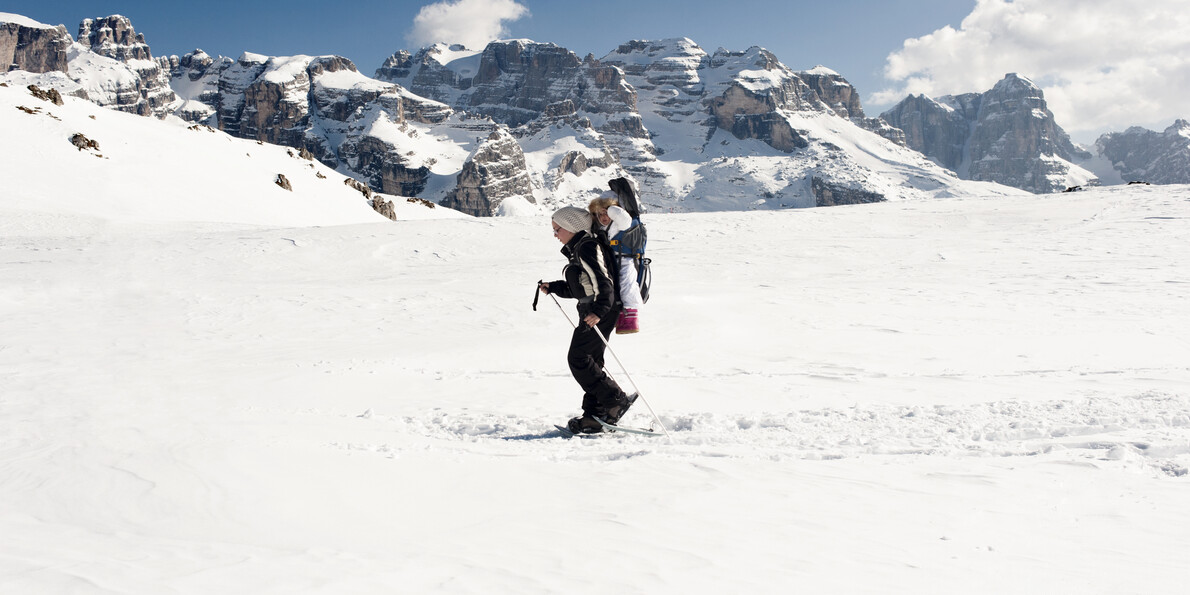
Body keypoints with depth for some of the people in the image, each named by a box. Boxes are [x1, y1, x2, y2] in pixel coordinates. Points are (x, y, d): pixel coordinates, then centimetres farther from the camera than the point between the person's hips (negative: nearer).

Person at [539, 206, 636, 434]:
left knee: (578, 358, -11)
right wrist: (554, 287, 20)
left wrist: (599, 311, -32)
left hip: (601, 313, -11)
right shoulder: (576, 250, 18)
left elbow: (604, 282, -22)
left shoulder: (587, 247, -14)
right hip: (591, 312, 11)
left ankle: (616, 400, -8)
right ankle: (594, 416, 12)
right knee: (589, 361, 9)